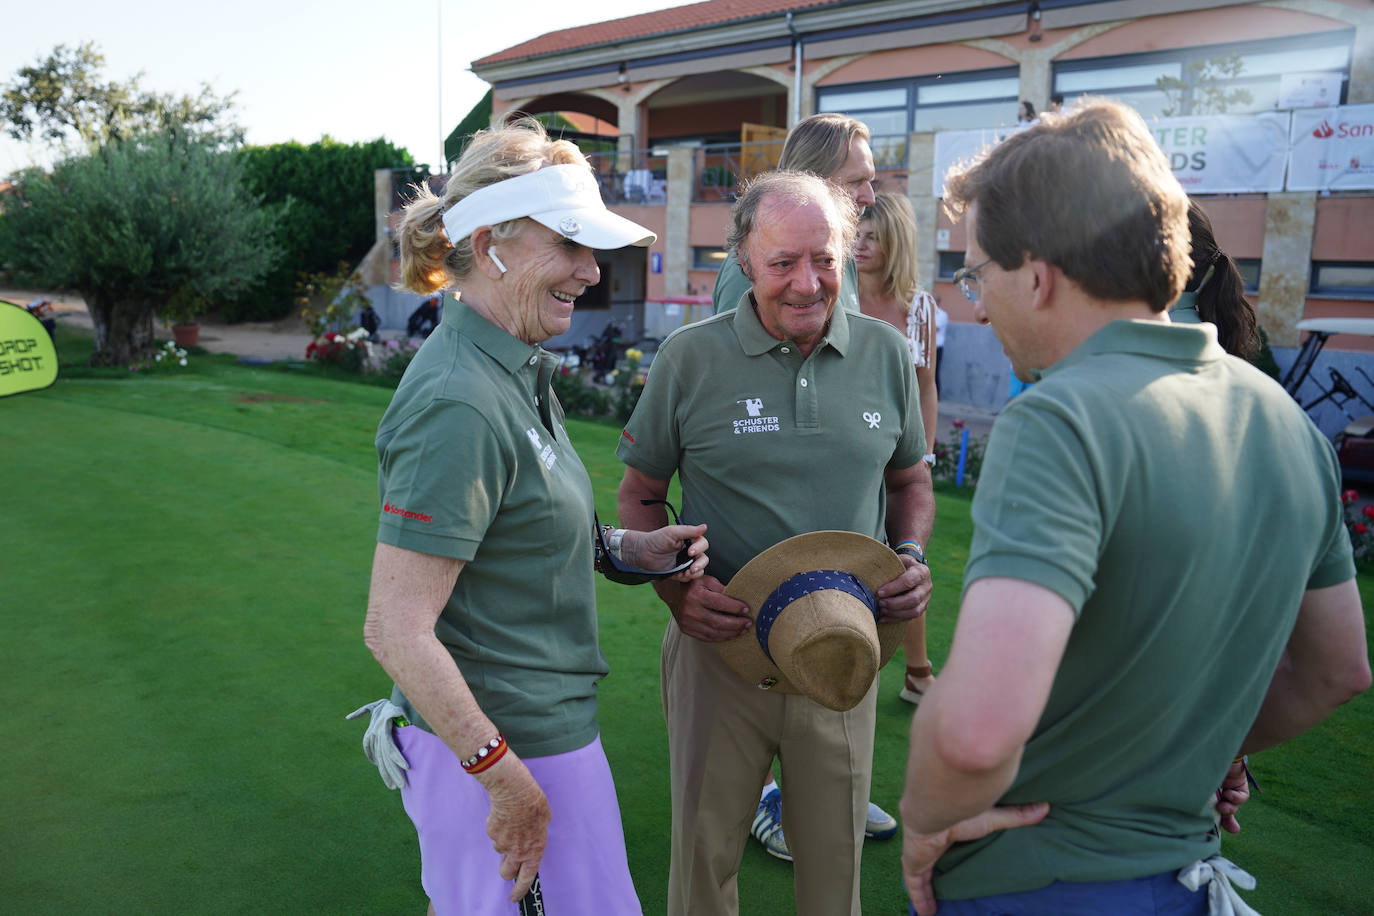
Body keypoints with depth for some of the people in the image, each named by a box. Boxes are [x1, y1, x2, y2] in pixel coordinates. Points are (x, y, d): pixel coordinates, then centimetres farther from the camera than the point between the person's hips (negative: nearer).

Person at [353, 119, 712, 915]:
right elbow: (396, 629, -26)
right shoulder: (460, 404, -26)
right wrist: (505, 775, -20)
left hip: (517, 725, 9)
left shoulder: (516, 373, 5)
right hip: (513, 743, -9)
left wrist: (624, 548, 2)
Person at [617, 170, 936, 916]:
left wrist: (911, 555, -5)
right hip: (720, 642, -1)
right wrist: (675, 589, -15)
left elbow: (910, 480, 14)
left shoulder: (885, 353, 0)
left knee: (834, 854, 18)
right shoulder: (689, 358, -8)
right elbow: (639, 496, 1)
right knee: (705, 848, 16)